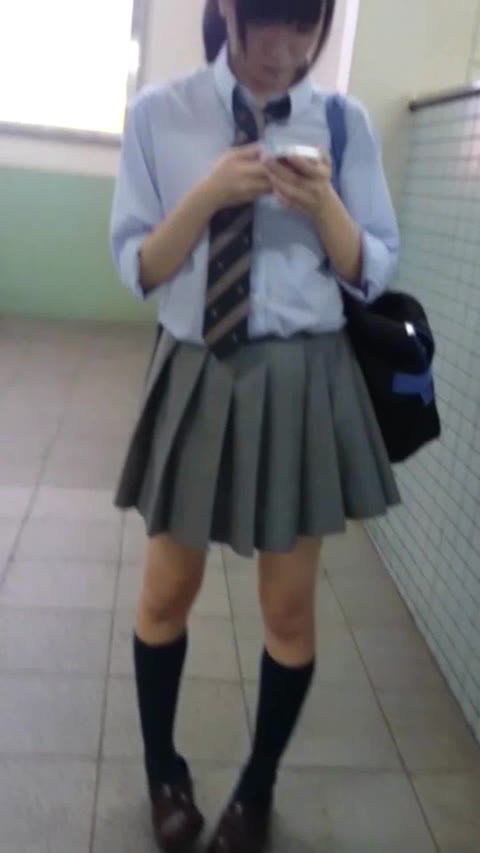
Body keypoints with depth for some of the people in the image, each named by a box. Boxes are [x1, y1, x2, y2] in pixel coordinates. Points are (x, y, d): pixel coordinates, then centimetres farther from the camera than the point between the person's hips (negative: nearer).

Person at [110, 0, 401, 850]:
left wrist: (323, 206, -17)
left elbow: (374, 275, 1)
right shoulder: (159, 114, -3)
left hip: (304, 382, 1)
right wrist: (207, 196, -18)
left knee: (290, 607, 10)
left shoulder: (344, 121, 0)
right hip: (194, 375, 0)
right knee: (167, 592, 14)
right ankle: (163, 772, 43)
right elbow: (136, 269, -3)